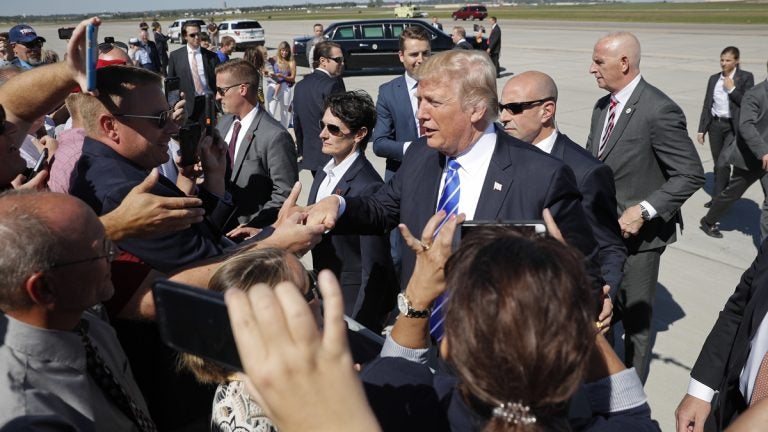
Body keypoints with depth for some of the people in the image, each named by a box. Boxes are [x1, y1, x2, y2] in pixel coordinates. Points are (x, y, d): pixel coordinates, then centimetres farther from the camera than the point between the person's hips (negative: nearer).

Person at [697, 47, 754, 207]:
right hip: (715, 125, 5)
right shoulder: (714, 79, 8)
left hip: (733, 127, -5)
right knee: (717, 164, 11)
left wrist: (732, 89, -15)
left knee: (723, 163, -11)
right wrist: (701, 129, 9)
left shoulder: (746, 77, -4)